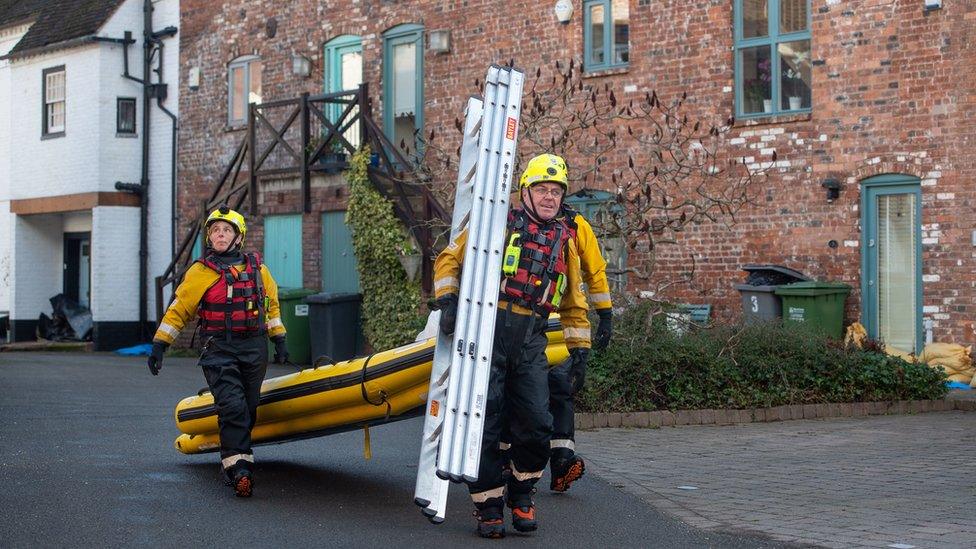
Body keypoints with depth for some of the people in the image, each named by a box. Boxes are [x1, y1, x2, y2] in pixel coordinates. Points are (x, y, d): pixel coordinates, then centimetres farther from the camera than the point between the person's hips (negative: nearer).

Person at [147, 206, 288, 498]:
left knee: (248, 410, 6)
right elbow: (178, 310, 4)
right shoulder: (200, 272, 0)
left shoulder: (257, 268, 9)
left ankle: (231, 460, 22)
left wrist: (279, 340, 18)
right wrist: (158, 345, 1)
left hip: (254, 348, 4)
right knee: (232, 408, -17)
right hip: (219, 350, -3)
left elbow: (271, 304, 21)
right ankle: (238, 468, -18)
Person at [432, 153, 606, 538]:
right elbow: (450, 258, 6)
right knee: (486, 422, -3)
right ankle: (489, 506, 9)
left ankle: (521, 495, 20)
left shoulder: (566, 240, 18)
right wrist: (447, 300, -8)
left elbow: (573, 300, 25)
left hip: (531, 341, 3)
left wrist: (579, 345, 19)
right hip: (489, 331, -3)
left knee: (536, 423, -3)